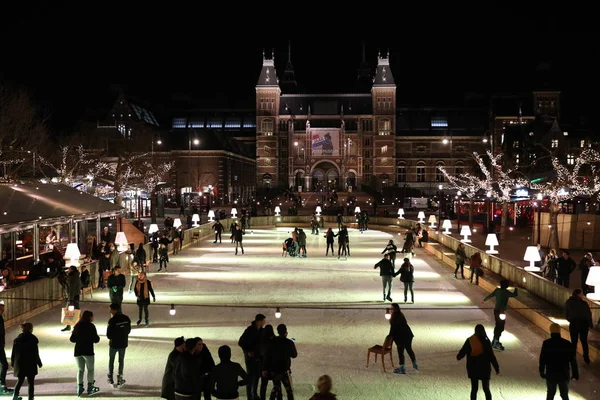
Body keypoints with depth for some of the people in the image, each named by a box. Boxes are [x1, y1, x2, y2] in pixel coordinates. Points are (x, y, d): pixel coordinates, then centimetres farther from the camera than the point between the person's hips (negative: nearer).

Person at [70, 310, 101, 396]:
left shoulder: (77, 326, 5)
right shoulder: (91, 326, -9)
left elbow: (72, 339, 8)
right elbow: (96, 339, -11)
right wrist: (97, 337, 11)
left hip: (78, 351, 4)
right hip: (88, 351, -4)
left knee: (80, 370, 13)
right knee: (90, 369, 10)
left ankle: (79, 388, 5)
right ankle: (90, 388, 11)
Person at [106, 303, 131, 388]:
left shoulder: (112, 320, -22)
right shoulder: (126, 318, -5)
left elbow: (108, 335, -18)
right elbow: (129, 330, 5)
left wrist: (110, 338, 2)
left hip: (114, 344, -4)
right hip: (124, 343, 4)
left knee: (111, 360, 17)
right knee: (121, 361, 16)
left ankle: (110, 378, 23)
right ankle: (119, 379, 17)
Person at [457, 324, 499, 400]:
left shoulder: (469, 340, -8)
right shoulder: (485, 341, -16)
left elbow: (463, 351, 3)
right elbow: (491, 356, -13)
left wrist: (458, 357, 25)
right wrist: (497, 368, -5)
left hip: (472, 369, 2)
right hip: (484, 369, -2)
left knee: (474, 389, 14)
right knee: (486, 389, 11)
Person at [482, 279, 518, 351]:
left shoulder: (497, 290, 4)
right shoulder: (506, 292, -15)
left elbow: (490, 295, 17)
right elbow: (515, 294, -6)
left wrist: (484, 300, 35)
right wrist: (516, 288, 14)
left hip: (496, 310, 8)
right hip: (501, 311, -8)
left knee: (498, 326, 19)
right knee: (501, 327, -3)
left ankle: (495, 341, 27)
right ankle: (496, 342, -5)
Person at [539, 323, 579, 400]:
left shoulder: (546, 343, -11)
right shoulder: (567, 344, -10)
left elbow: (542, 359, -6)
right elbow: (573, 360, -5)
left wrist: (542, 372, 7)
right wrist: (575, 374, 4)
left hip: (550, 374, 0)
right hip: (564, 374, 0)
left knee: (550, 394, 17)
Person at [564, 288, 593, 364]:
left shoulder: (568, 302, -3)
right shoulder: (584, 303, -12)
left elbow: (566, 315, 3)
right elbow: (589, 314, -9)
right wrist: (590, 324, 3)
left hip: (573, 324, 1)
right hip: (583, 323, -1)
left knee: (573, 341, 8)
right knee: (584, 341, 11)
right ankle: (586, 359, 11)